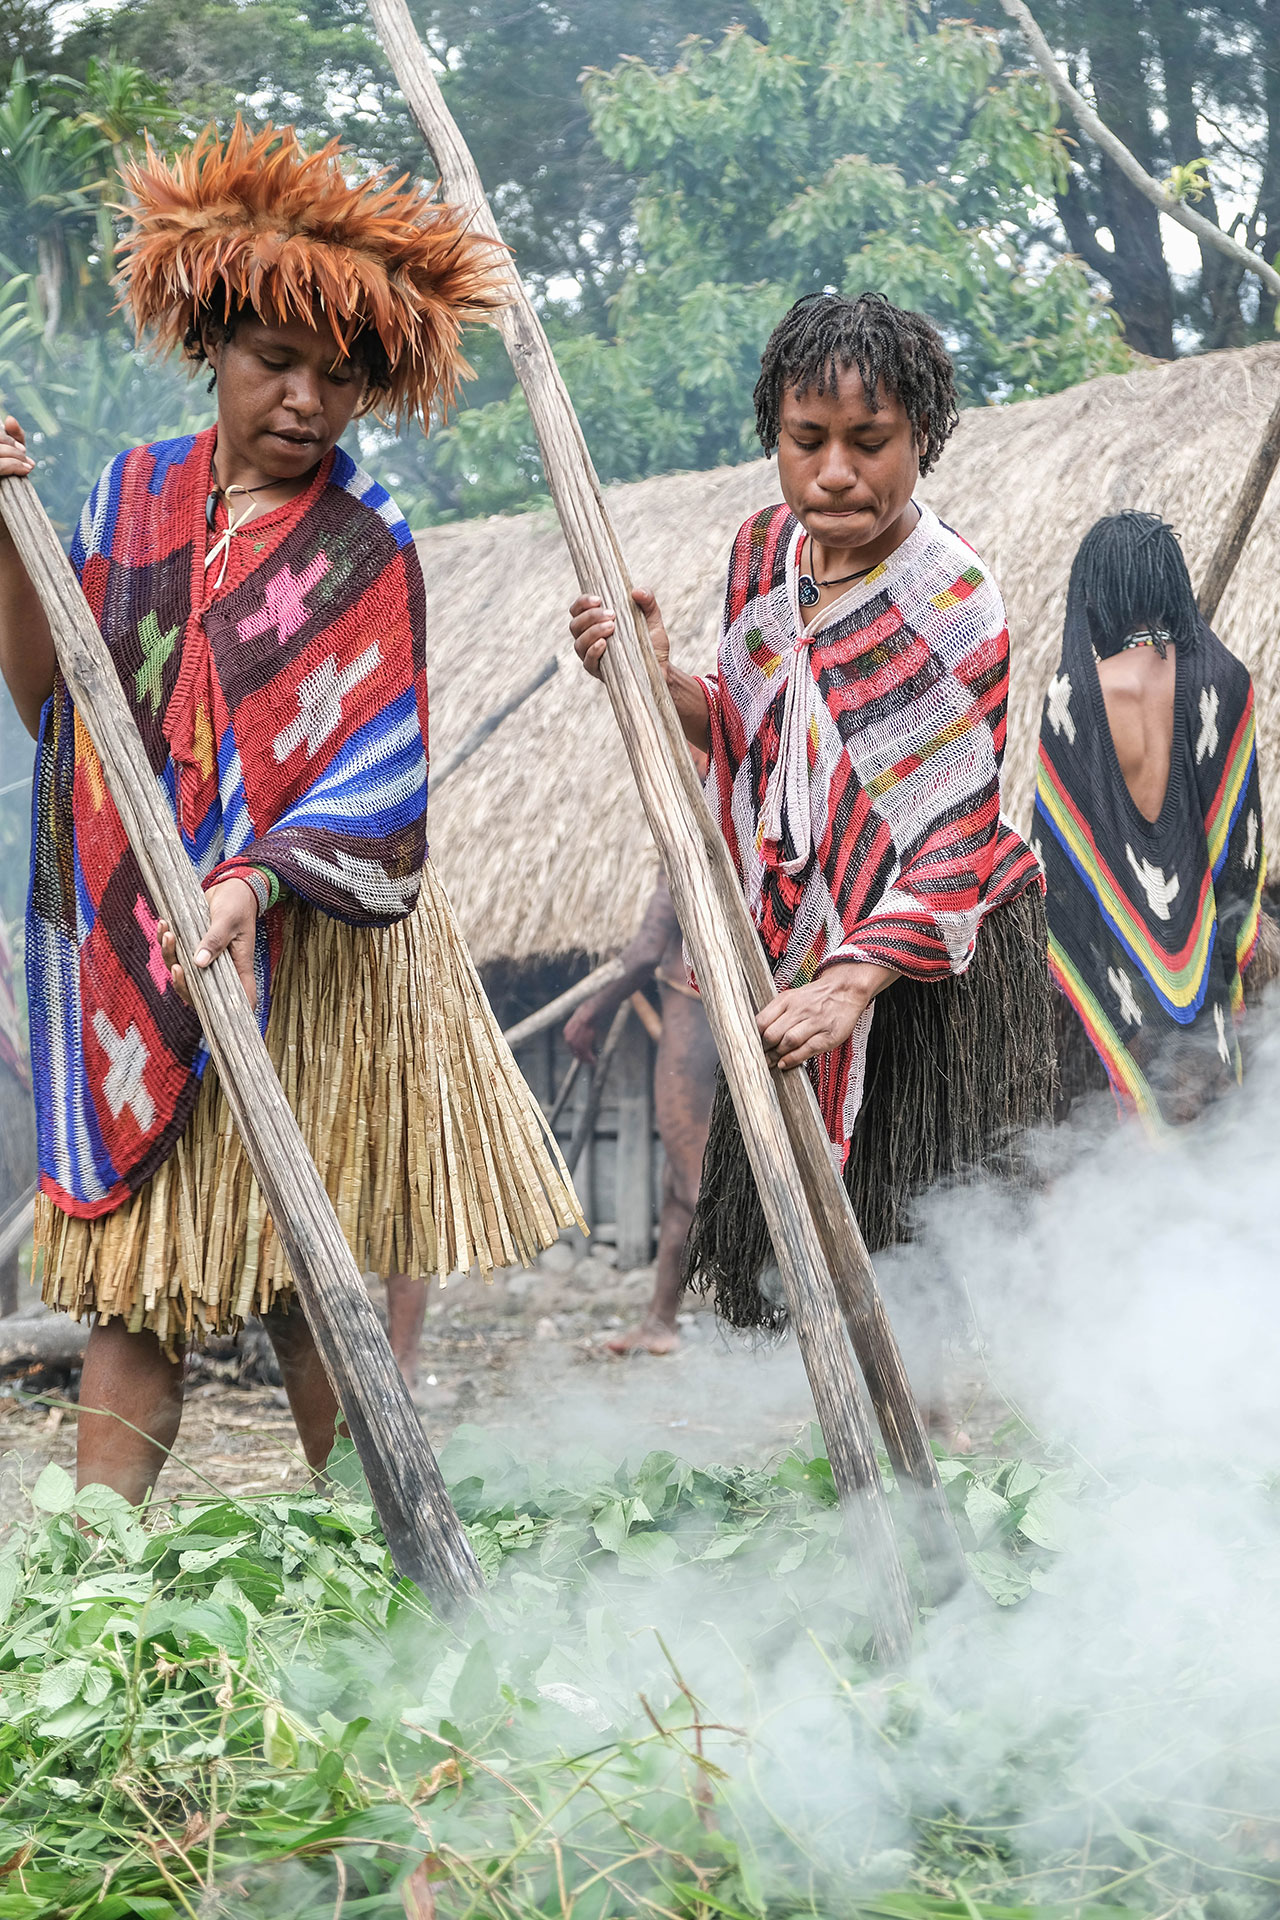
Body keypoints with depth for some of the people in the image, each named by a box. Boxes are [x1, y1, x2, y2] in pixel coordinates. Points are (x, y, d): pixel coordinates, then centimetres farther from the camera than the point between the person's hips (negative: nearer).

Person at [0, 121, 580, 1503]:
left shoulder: (364, 554, -3)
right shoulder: (136, 495, 10)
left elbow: (374, 786, -14)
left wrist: (254, 879, -30)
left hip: (314, 956, -3)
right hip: (131, 948, 3)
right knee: (135, 1283, -1)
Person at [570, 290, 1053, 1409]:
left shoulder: (954, 607, -19)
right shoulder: (765, 552, 2)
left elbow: (954, 837, -22)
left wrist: (852, 986, -34)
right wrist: (658, 676, -9)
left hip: (927, 953, -6)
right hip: (796, 937, 7)